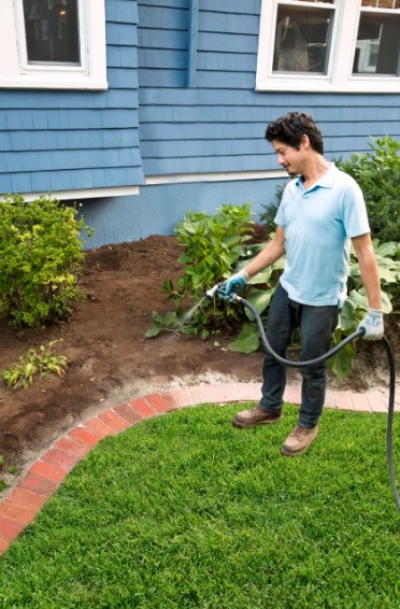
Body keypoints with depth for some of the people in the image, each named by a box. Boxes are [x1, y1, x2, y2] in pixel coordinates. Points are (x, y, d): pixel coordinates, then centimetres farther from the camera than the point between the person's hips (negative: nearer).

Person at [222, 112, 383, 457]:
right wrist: (243, 276, 7)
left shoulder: (344, 188, -20)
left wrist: (375, 312, -19)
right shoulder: (291, 189, 2)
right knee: (273, 352, 20)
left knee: (312, 366, 10)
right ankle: (270, 408, 44)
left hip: (322, 299, -7)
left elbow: (365, 252, -19)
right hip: (287, 290, 7)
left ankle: (308, 425, 34)